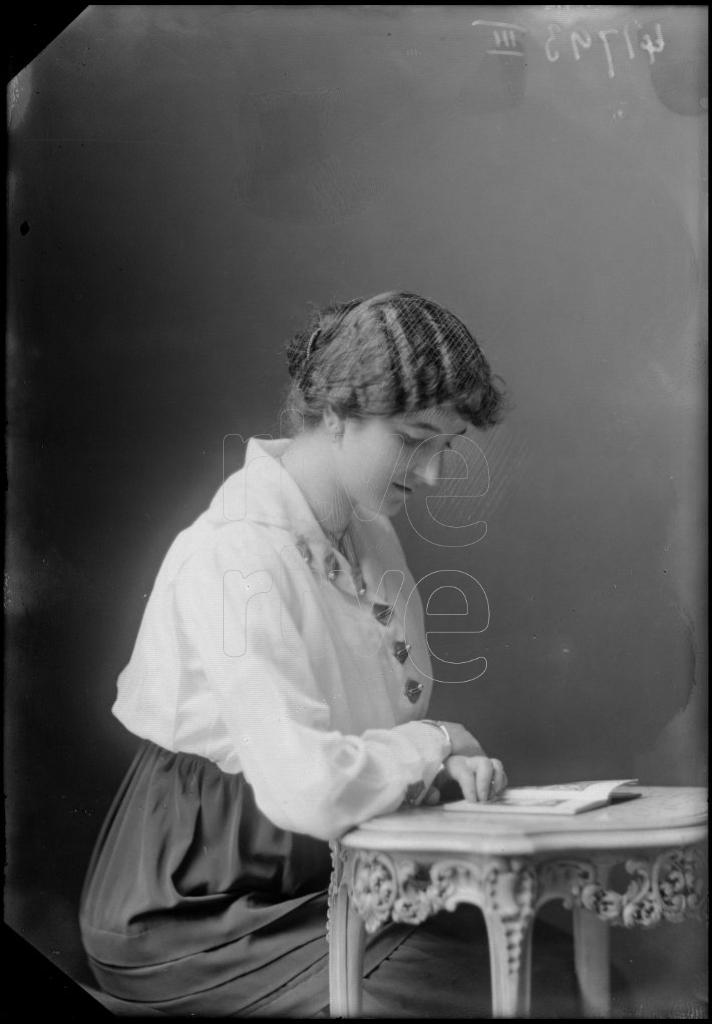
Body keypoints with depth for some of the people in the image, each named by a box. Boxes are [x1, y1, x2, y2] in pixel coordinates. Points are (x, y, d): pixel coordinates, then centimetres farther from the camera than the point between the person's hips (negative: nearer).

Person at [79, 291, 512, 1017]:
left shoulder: (371, 536, 5)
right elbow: (307, 786, -32)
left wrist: (446, 764, -8)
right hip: (196, 911, -8)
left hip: (314, 874, 8)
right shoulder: (237, 556, -23)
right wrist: (435, 745, -15)